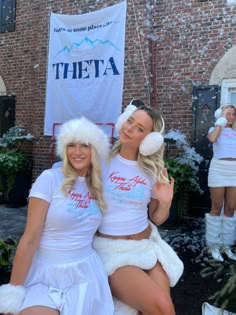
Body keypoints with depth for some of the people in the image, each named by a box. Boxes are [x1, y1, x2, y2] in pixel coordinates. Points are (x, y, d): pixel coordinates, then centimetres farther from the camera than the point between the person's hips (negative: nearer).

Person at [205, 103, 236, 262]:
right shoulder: (215, 129, 6)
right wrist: (221, 121, -8)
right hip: (218, 169, -4)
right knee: (217, 208, 1)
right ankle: (213, 245, 12)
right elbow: (212, 138, -18)